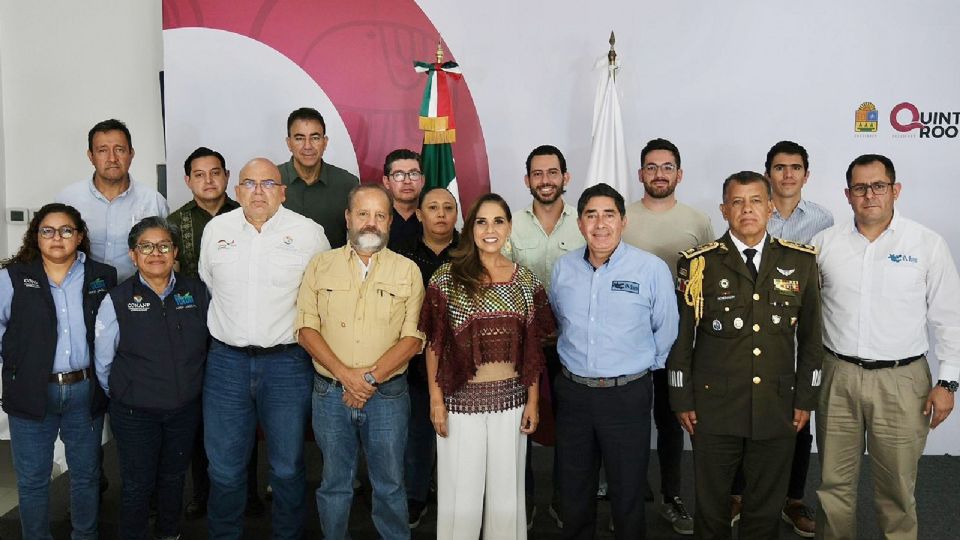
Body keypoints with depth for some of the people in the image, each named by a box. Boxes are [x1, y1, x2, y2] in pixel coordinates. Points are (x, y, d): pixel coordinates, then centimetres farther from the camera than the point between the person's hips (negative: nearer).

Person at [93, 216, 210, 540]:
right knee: (137, 486, 9)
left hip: (185, 409, 3)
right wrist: (123, 395, 6)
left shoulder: (197, 292, -3)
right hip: (135, 413, -2)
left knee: (174, 479, 20)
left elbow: (211, 342, 7)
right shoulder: (117, 301, -9)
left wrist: (191, 386, 8)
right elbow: (103, 362, -1)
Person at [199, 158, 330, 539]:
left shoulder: (309, 233, -2)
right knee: (224, 468, 9)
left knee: (288, 467, 9)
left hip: (287, 362, -2)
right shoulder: (215, 230, 5)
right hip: (226, 361, 2)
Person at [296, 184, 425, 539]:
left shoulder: (408, 271, 1)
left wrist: (371, 377, -16)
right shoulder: (321, 266, 4)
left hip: (388, 395, -1)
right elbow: (306, 328, -3)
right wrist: (346, 375, -15)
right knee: (334, 484, 14)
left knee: (389, 485, 10)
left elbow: (413, 337, -5)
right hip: (330, 393, 1)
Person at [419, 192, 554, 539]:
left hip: (511, 397, 2)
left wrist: (533, 400, 5)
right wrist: (436, 399, -6)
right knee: (460, 491, 9)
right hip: (460, 397, -2)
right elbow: (433, 344, -3)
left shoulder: (526, 280, 3)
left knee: (506, 488, 15)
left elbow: (532, 348, 7)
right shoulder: (447, 277, -5)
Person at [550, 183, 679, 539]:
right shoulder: (563, 268, 1)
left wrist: (640, 365, 8)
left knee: (627, 496, 11)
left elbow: (666, 332, -1)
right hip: (572, 392, 3)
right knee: (573, 495, 17)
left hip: (627, 395, -3)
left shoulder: (652, 269, -11)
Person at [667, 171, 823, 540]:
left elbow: (810, 336, 7)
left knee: (766, 508, 14)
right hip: (714, 406, -1)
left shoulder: (801, 261, 3)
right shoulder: (698, 264, -4)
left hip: (777, 408, 2)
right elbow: (680, 337, -1)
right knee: (711, 505, 12)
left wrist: (806, 398, 5)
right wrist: (682, 400, -2)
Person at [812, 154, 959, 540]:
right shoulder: (825, 243, 2)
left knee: (897, 486, 9)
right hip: (839, 377, 2)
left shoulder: (928, 244, -2)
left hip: (901, 381, -1)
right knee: (834, 482, 12)